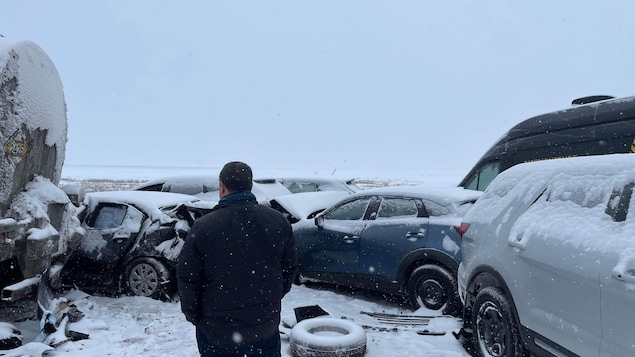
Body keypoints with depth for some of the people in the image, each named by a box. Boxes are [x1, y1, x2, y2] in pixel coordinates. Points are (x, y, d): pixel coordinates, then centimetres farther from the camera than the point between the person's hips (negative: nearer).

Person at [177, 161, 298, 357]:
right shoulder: (278, 221, -5)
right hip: (266, 327, 3)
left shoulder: (203, 227, -15)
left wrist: (194, 316, 6)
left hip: (218, 332, -2)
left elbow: (186, 278, -9)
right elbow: (290, 268, 4)